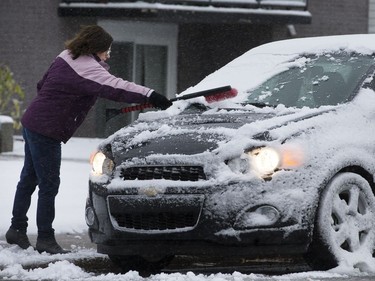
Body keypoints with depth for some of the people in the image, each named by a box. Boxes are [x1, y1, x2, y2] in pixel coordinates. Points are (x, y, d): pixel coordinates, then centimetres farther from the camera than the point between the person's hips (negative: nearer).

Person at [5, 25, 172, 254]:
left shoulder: (66, 58, 9)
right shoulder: (87, 68, -20)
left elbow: (42, 85, 19)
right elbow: (114, 88, -30)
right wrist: (150, 96, -35)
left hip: (32, 123, 10)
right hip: (46, 130, -10)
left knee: (29, 179, 19)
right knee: (49, 184, -4)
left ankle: (17, 229, 28)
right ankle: (45, 238, 0)